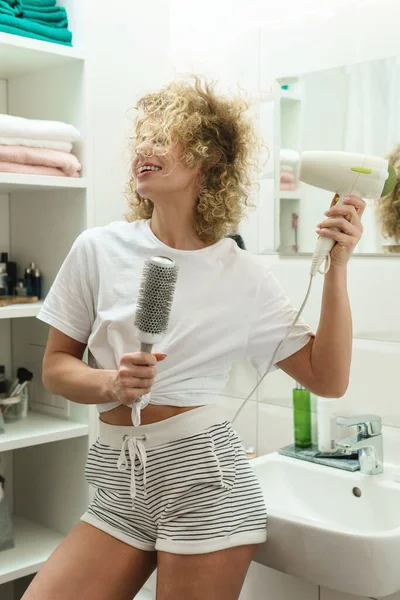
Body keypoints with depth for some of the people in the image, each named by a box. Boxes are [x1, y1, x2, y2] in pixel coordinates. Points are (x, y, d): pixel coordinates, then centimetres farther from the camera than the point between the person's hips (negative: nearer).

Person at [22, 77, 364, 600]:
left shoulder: (245, 276, -2)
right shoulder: (99, 249, 1)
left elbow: (328, 379, -1)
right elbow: (56, 366, 7)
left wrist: (336, 267, -8)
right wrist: (111, 385, -14)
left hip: (204, 480, -2)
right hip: (119, 484, 2)